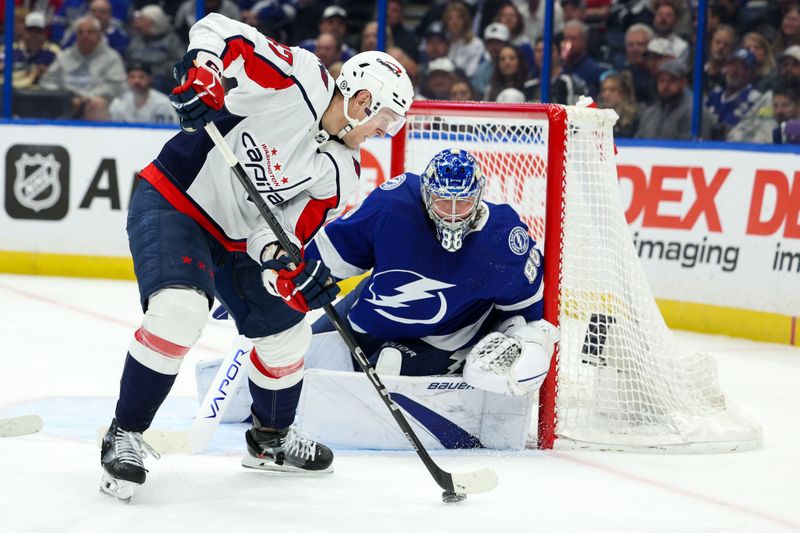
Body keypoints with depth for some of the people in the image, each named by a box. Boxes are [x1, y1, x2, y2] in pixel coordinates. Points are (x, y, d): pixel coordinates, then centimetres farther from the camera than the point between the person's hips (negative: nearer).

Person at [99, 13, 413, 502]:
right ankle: (124, 436, -15)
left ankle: (271, 438, 40)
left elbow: (288, 229, -6)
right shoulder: (296, 80, -21)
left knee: (286, 329, 14)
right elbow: (213, 30, -16)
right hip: (171, 204, -8)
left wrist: (293, 269, -27)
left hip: (237, 237, 8)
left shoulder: (340, 171, -3)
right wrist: (201, 80, -33)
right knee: (180, 311, -29)